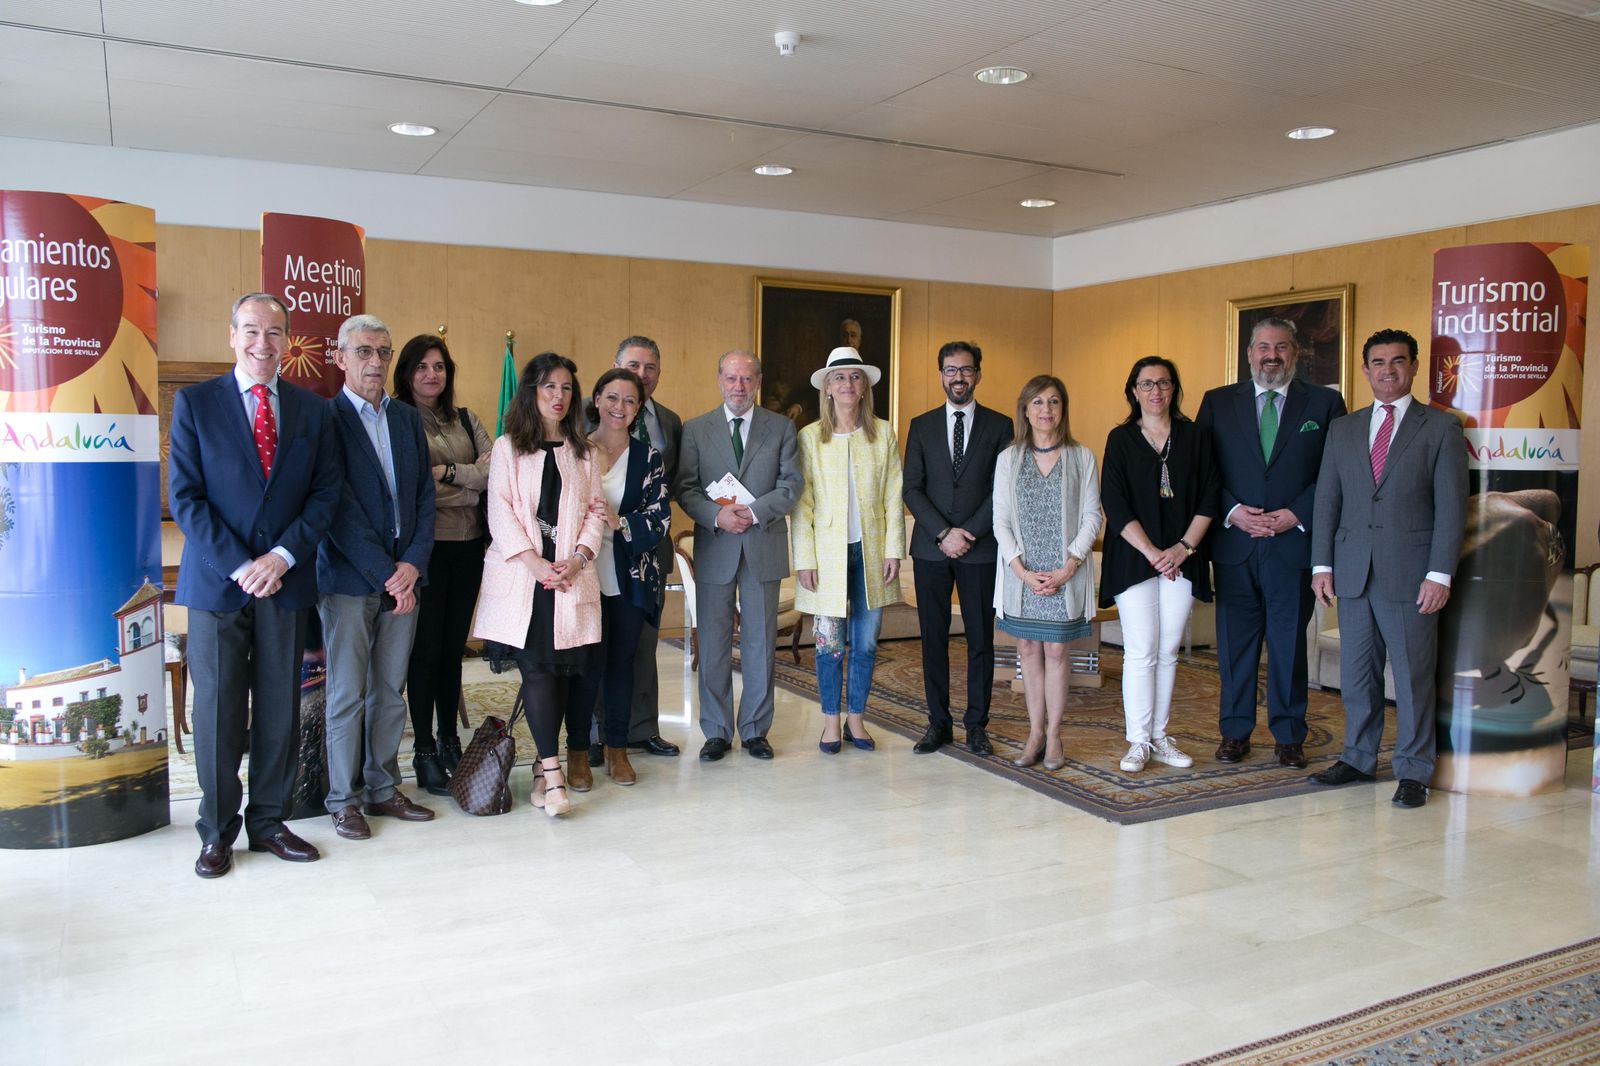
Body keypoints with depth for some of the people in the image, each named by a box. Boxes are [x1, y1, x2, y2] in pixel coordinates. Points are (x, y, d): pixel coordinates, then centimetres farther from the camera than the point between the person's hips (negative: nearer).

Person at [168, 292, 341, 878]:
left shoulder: (312, 409, 9)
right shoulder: (194, 402, 2)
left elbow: (326, 492, 4)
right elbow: (185, 497, -3)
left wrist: (282, 556, -9)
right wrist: (238, 565, -12)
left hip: (285, 581, 2)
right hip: (216, 582, -2)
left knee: (280, 709, 7)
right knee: (216, 709, 3)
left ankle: (268, 820, 21)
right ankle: (217, 831, 17)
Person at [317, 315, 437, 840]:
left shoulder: (407, 417, 12)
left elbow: (424, 496, 9)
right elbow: (339, 507, -11)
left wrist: (413, 563, -4)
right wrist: (385, 573, -13)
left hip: (402, 576, 5)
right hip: (348, 579, -5)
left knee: (390, 691, 11)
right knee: (347, 694, 3)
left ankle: (382, 788, 23)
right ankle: (344, 799, 14)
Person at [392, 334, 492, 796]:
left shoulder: (465, 419, 14)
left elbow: (497, 470, 1)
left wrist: (446, 472, -9)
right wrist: (472, 481, -7)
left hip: (468, 545, 5)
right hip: (424, 545, -5)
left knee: (453, 647, 11)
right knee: (426, 648, 0)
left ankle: (449, 740, 22)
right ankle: (424, 752, 11)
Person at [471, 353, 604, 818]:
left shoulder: (580, 452, 17)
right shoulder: (507, 448, 7)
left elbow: (595, 510, 11)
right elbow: (500, 512, -1)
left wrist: (578, 558, -5)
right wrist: (535, 562, -12)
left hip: (571, 578, 3)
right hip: (521, 576, -3)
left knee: (561, 669, -1)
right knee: (537, 667, -10)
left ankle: (544, 764, 11)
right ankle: (552, 772, -10)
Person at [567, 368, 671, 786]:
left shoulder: (648, 457, 5)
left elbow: (660, 519, -3)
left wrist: (618, 523, -19)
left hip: (631, 578, 1)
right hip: (585, 575, -1)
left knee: (622, 661, 9)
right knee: (588, 662, -4)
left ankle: (617, 748, 23)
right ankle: (578, 749, 13)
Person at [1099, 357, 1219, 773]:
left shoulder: (1195, 438, 8)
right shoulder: (1121, 439, 3)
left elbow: (1208, 500, 4)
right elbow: (1115, 504, -4)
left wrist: (1184, 548, -8)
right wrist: (1151, 552, -11)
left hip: (1180, 559, 2)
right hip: (1133, 559, -2)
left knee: (1167, 651, 6)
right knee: (1141, 651, -4)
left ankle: (1159, 737, 15)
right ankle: (1138, 742, 3)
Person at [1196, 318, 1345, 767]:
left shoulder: (1324, 403, 6)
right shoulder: (1218, 402, 8)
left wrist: (1297, 515, -10)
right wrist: (1232, 511, -9)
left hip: (1294, 542, -1)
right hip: (1234, 543, 1)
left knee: (1289, 643, 6)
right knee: (1235, 641, 7)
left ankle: (1288, 736, 18)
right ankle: (1235, 731, 18)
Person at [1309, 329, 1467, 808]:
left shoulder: (1441, 428, 1)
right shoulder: (1343, 429, 12)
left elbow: (1451, 507, -3)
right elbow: (1327, 499, 11)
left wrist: (1439, 574, -10)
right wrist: (1322, 564, 4)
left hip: (1410, 571, -3)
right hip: (1353, 570, 4)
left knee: (1413, 675, 2)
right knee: (1356, 673, 10)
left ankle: (1413, 771, 13)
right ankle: (1358, 758, 23)